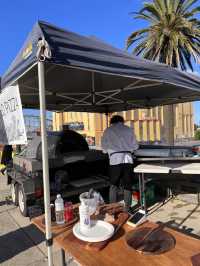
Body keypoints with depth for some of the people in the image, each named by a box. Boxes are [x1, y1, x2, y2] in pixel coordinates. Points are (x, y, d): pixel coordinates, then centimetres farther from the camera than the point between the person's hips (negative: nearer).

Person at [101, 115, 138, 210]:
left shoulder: (108, 131, 10)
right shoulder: (129, 129, 13)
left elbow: (104, 148, 12)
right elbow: (135, 146, 14)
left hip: (115, 159, -1)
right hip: (128, 159, 2)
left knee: (113, 185, 10)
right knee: (127, 185, 10)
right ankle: (127, 208, 17)